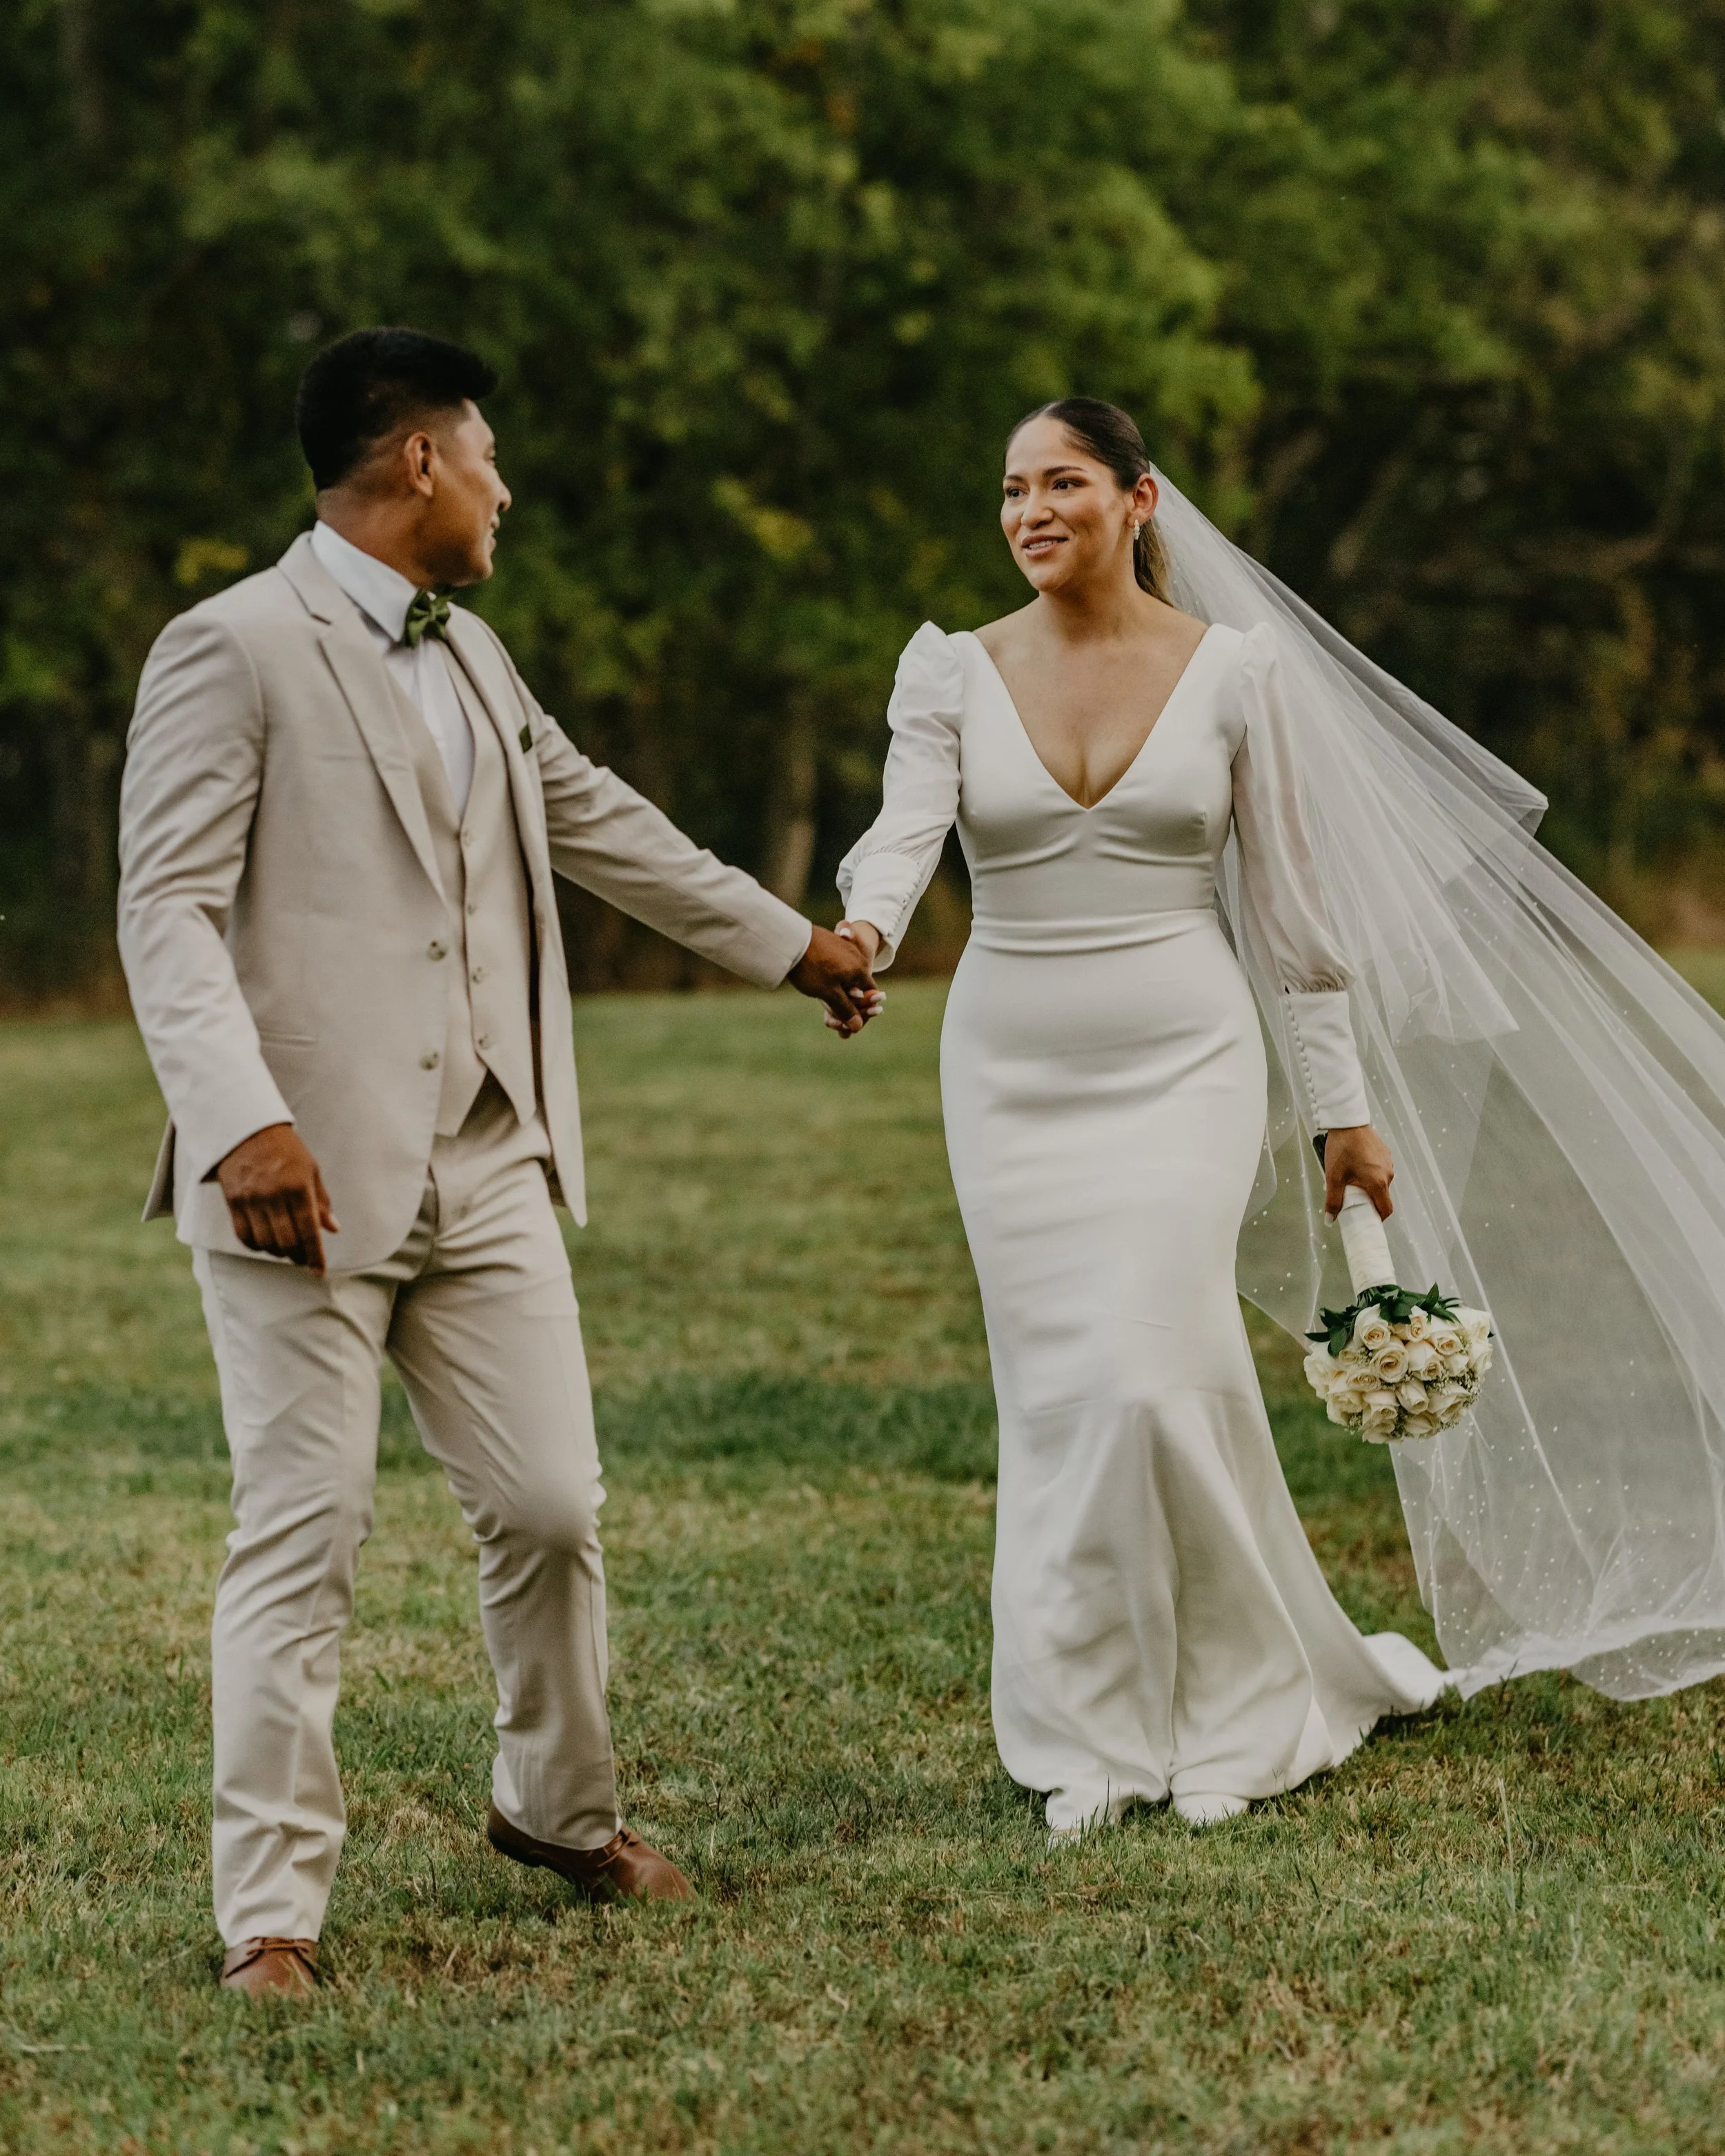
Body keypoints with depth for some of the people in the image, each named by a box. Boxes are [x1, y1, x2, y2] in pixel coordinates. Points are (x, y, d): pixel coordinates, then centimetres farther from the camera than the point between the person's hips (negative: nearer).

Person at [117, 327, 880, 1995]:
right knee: (303, 1540, -3)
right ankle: (270, 1906, 6)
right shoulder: (233, 649, -7)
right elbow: (167, 907, -13)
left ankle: (560, 1807, 31)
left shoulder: (471, 658, 18)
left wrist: (786, 942, 41)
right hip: (309, 1175, -7)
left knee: (550, 1506, 8)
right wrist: (242, 1118, -26)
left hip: (487, 1170, 7)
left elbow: (596, 818, 32)